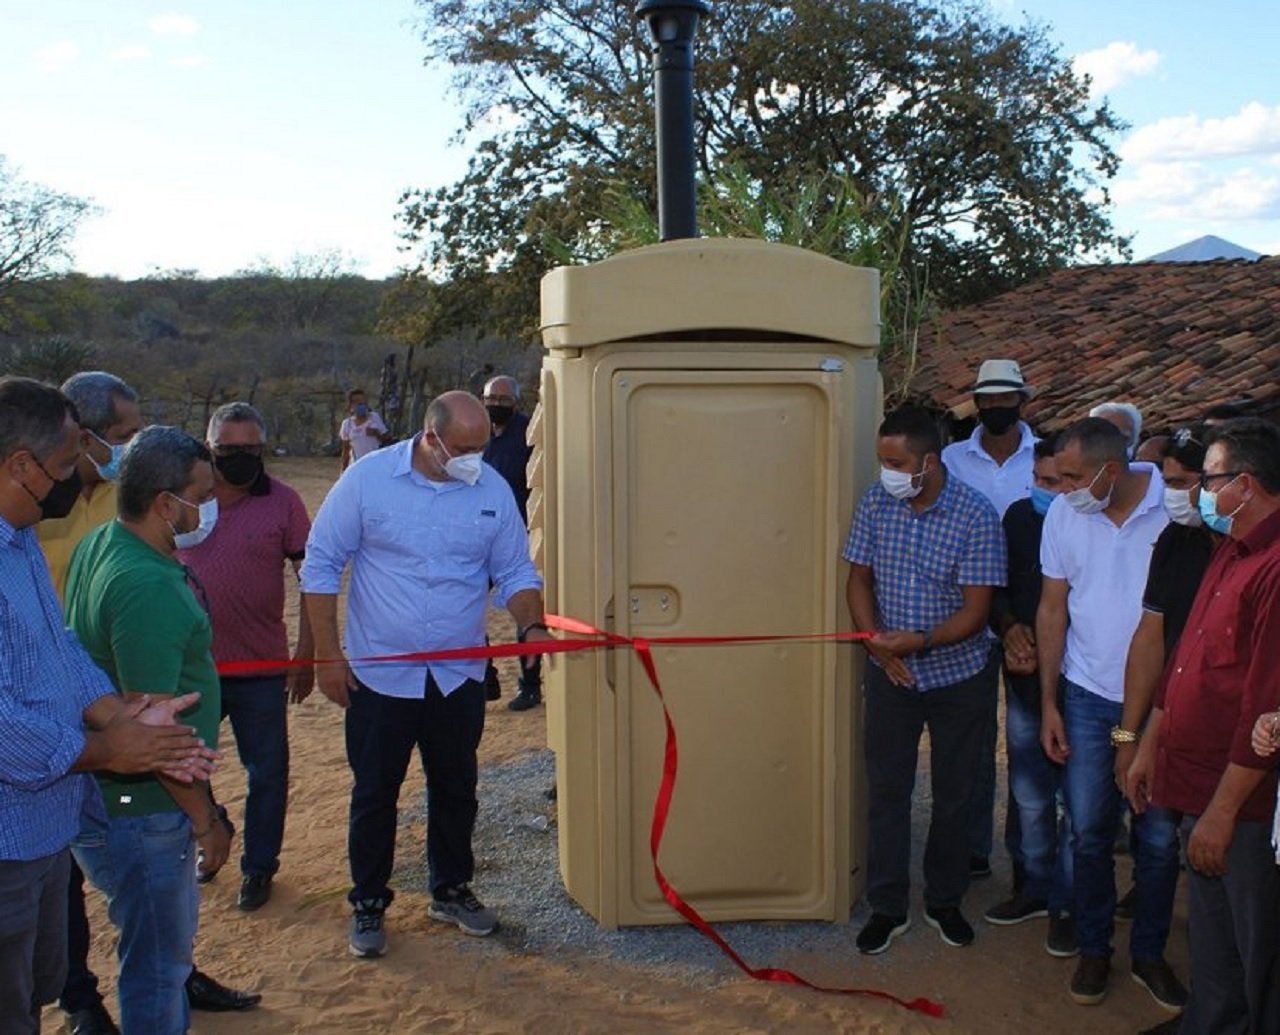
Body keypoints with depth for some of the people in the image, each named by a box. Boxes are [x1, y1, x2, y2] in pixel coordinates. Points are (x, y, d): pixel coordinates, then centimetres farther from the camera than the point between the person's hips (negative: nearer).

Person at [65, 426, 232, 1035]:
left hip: (104, 795, 10)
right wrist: (204, 816, -15)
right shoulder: (149, 588, -28)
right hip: (141, 811, -10)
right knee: (157, 966, 8)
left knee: (170, 937, 26)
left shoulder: (97, 546, 2)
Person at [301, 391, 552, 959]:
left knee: (455, 789, 17)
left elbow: (516, 573, 5)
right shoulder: (367, 478, -11)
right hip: (379, 673, -2)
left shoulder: (493, 490, -4)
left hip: (459, 675, 3)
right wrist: (328, 655, -8)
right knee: (374, 794, 9)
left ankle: (451, 890, 37)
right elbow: (321, 566, -5)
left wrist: (532, 625, -15)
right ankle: (368, 903, 27)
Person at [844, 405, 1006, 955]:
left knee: (953, 795, 13)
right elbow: (859, 580, 1)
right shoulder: (876, 501, -7)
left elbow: (975, 612, -18)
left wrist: (918, 642, -32)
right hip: (890, 675, 2)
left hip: (959, 677, -2)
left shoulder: (976, 516, -18)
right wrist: (877, 642, -14)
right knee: (886, 791, 8)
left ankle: (944, 903, 31)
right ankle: (887, 908, 22)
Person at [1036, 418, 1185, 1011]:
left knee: (1159, 838, 9)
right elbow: (1053, 610, 3)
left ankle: (1149, 954, 29)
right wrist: (1048, 703, 3)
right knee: (1089, 832, 10)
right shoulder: (1064, 514, -4)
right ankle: (1094, 949, 28)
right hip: (1088, 697, 2)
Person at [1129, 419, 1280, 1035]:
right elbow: (1184, 659, 17)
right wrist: (1149, 746, 19)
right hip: (1197, 784, 9)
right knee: (1211, 944, 22)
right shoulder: (1231, 551, 11)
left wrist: (1223, 809, -19)